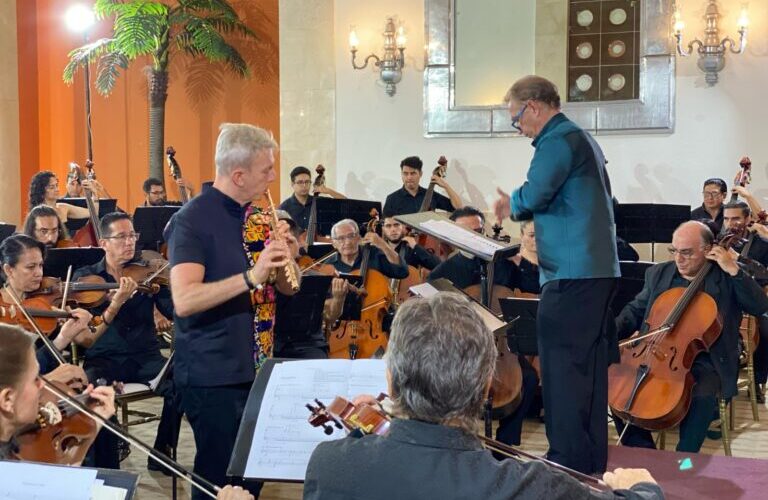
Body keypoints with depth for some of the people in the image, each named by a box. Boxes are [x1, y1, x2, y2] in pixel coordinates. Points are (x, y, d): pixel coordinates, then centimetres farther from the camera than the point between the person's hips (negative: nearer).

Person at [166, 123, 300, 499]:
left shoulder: (257, 217, 8)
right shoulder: (193, 220, -14)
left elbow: (286, 288, 12)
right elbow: (183, 300, -26)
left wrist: (288, 260, -9)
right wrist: (250, 277, -33)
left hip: (258, 369, 7)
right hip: (212, 376, -7)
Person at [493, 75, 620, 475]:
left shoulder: (560, 140, -11)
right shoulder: (582, 139, 20)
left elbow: (535, 193, -24)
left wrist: (513, 204, -2)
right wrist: (523, 208, 13)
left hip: (572, 271, -10)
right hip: (597, 266, 10)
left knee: (562, 364, -6)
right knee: (588, 363, 13)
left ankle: (568, 461, -2)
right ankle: (592, 459, 20)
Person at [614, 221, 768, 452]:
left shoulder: (727, 278, 2)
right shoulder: (658, 273, 12)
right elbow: (635, 310, 18)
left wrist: (734, 270, -15)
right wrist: (611, 332, -1)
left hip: (703, 361, -3)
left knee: (702, 397, -33)